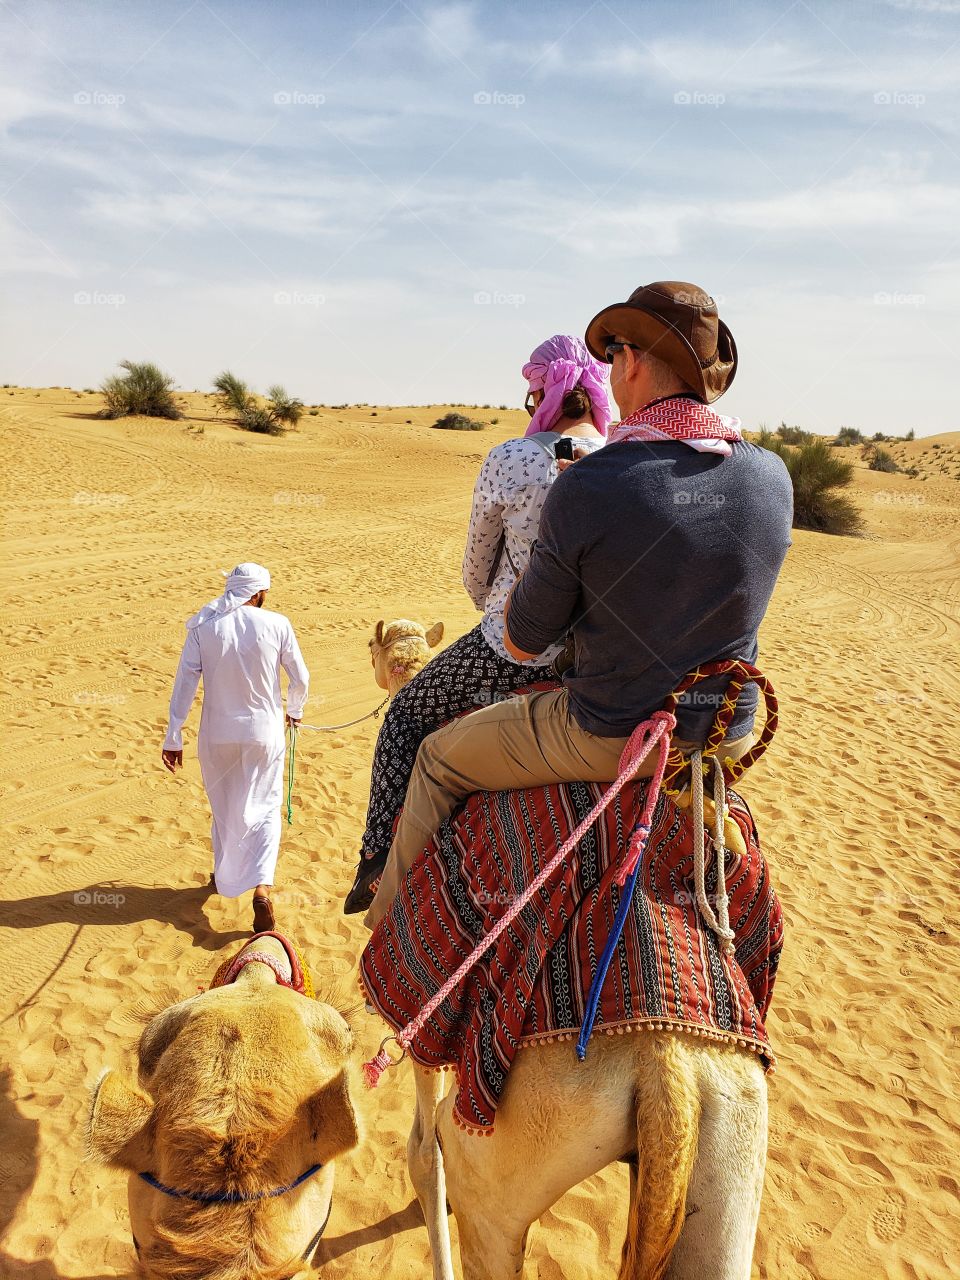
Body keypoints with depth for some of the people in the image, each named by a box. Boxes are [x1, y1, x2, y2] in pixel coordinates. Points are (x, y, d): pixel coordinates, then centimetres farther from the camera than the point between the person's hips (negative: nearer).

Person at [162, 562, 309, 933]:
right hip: (264, 732, -1)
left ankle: (224, 877, 40)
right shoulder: (276, 624, -9)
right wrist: (294, 711, 20)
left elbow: (184, 684, -8)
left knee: (223, 808, 21)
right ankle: (262, 886, -7)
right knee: (264, 810, 11)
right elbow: (300, 679, 0)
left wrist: (173, 737, -2)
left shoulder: (202, 627, -7)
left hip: (217, 734, 2)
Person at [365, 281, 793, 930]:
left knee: (437, 758, 18)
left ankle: (394, 915, 35)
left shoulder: (586, 492, -23)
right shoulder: (774, 476, -7)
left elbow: (522, 642, -11)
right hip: (726, 739, 6)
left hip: (609, 738, -5)